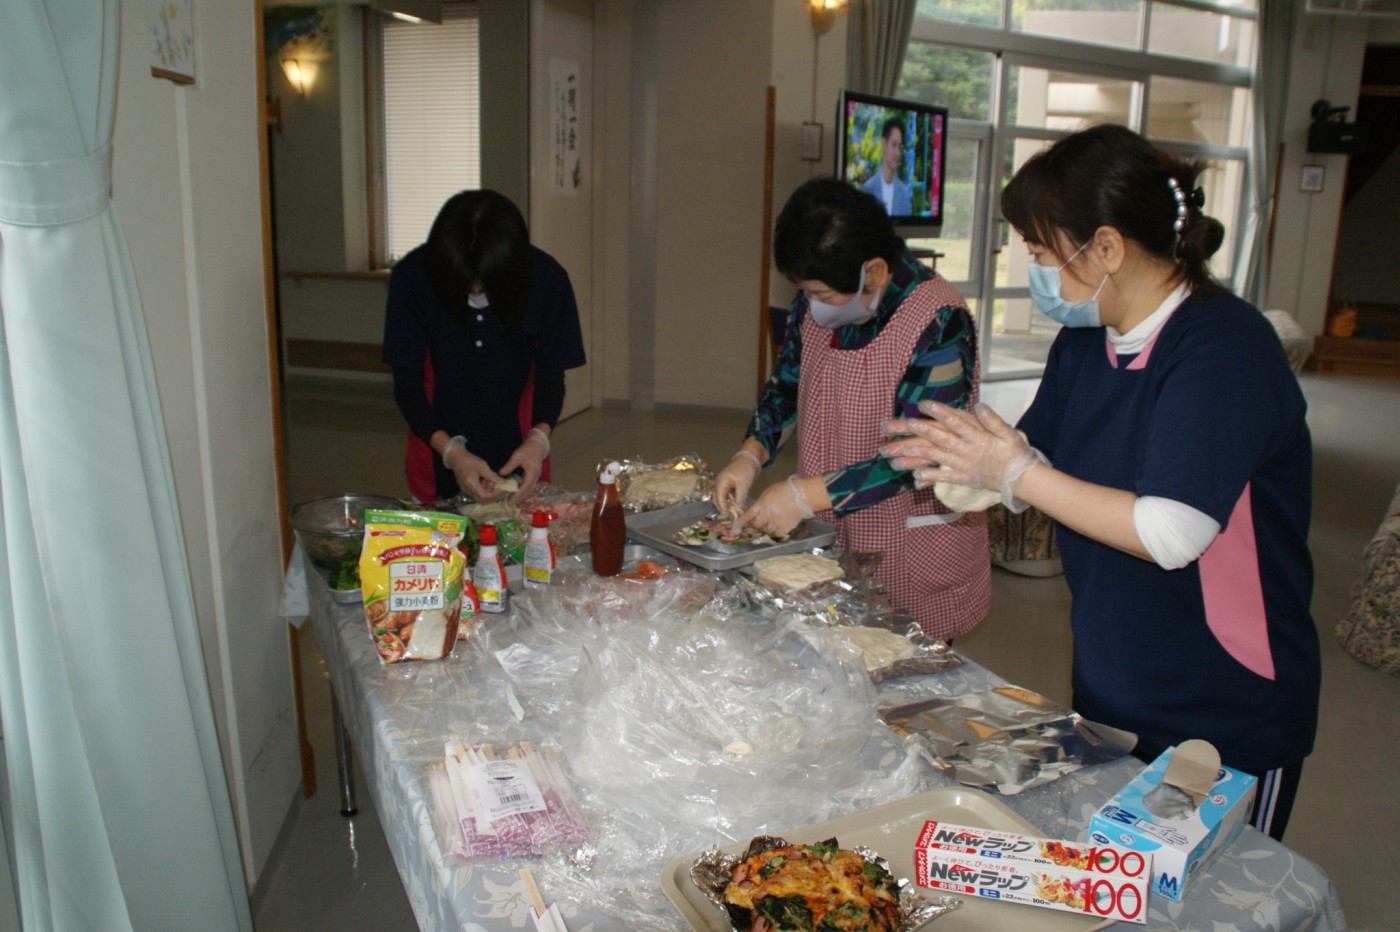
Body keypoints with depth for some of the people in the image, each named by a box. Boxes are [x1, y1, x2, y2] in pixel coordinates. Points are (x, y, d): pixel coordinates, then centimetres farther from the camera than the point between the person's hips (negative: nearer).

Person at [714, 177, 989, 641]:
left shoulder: (940, 323, -21)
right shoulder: (815, 306, -1)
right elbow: (786, 385, 12)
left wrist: (806, 494, -26)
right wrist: (749, 455, -5)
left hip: (914, 556, -6)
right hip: (827, 537, 6)